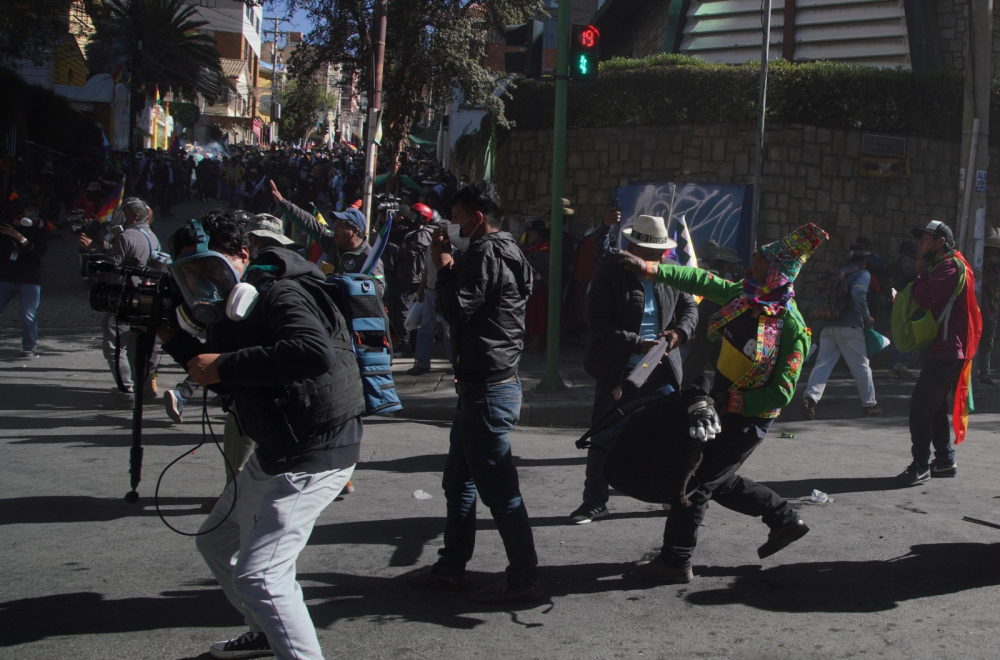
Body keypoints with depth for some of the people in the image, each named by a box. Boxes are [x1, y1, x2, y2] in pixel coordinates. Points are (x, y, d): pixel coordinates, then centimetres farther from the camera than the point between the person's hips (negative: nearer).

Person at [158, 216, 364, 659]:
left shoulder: (281, 295, -20)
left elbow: (316, 353, -40)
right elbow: (220, 377, 20)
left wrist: (226, 365, -32)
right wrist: (170, 335, 7)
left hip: (315, 454, -11)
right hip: (273, 452, 11)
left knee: (258, 576, -17)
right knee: (216, 543, 24)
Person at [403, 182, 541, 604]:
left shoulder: (487, 255, -16)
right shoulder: (501, 252, 16)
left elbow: (457, 309, -22)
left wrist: (444, 267, -8)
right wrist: (451, 266, 8)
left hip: (488, 390, -11)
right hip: (481, 385, 11)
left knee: (498, 488, -5)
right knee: (459, 481, 18)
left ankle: (523, 579, 2)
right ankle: (450, 567, 28)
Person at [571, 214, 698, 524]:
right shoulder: (611, 272, -9)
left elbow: (689, 307, 15)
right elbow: (598, 320, -15)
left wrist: (680, 331, -7)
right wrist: (637, 344, -22)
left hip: (660, 372, 3)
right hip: (617, 371, -3)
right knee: (604, 438, 3)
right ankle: (594, 502, 16)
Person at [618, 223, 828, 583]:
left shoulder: (790, 325, -22)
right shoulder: (744, 294, -2)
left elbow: (781, 394, -21)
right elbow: (701, 281, 7)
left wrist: (732, 402, -23)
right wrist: (649, 268, 3)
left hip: (748, 418, -8)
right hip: (724, 406, 8)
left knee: (697, 480, -2)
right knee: (719, 479, 20)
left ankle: (676, 562, 12)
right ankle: (785, 520, 37)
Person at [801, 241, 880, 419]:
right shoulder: (863, 274, 0)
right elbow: (858, 293, -19)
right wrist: (866, 315, -10)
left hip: (829, 326, 5)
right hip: (850, 327, -5)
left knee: (823, 363, -1)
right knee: (861, 366, 7)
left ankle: (810, 396, -21)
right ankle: (869, 404, 15)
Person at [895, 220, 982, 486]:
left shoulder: (952, 267, -12)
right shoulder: (941, 267, 22)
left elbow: (925, 298, -24)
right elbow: (924, 299, 16)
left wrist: (920, 271, -8)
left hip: (947, 350, -11)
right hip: (941, 349, 11)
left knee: (920, 405, -13)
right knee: (935, 406, 15)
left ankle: (921, 465, -9)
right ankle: (945, 461, 23)